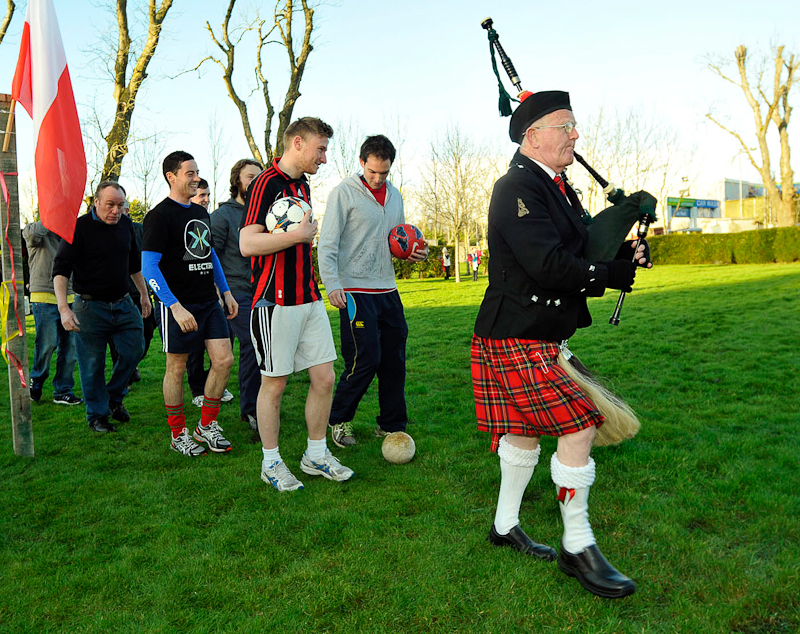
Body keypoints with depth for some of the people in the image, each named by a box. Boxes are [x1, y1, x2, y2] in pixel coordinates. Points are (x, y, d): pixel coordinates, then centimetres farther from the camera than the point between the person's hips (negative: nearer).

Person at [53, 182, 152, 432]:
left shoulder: (126, 224, 6)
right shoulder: (79, 227, -12)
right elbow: (60, 270, -14)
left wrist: (144, 294, 23)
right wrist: (64, 308, -25)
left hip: (123, 303, 5)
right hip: (90, 306, -5)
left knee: (134, 350, 5)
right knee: (92, 363, 2)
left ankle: (114, 397, 28)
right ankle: (97, 415, 18)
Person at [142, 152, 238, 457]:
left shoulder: (202, 213, 15)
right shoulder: (160, 216, -9)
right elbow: (148, 267, -15)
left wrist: (226, 291, 20)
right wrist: (175, 307, -21)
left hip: (209, 302, 7)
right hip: (178, 305, -7)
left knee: (224, 360, 0)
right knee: (176, 368, 4)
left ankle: (206, 426, 16)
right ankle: (178, 434, 19)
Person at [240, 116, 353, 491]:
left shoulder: (302, 186, 17)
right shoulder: (267, 183, -10)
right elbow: (247, 244, -20)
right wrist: (298, 234, -16)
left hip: (309, 299, 8)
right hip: (276, 302, -8)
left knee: (324, 377, 8)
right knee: (274, 384, 3)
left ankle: (316, 454, 23)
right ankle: (271, 463, 19)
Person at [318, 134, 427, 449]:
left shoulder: (394, 195, 16)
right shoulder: (344, 192, -4)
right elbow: (327, 244, -10)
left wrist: (413, 252, 5)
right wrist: (332, 285, -23)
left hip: (388, 290, 7)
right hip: (356, 292, -6)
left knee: (394, 359, 8)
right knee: (365, 359, -8)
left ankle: (391, 426, 22)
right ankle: (338, 420, 14)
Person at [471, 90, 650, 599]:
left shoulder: (558, 188, 16)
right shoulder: (517, 188, -16)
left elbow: (580, 245, 17)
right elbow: (550, 266, -25)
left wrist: (624, 250, -3)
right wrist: (613, 276, -14)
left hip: (542, 337, 10)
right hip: (518, 339, -10)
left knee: (527, 429, 17)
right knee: (578, 427, -8)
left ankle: (506, 526, 34)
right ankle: (578, 548, 8)